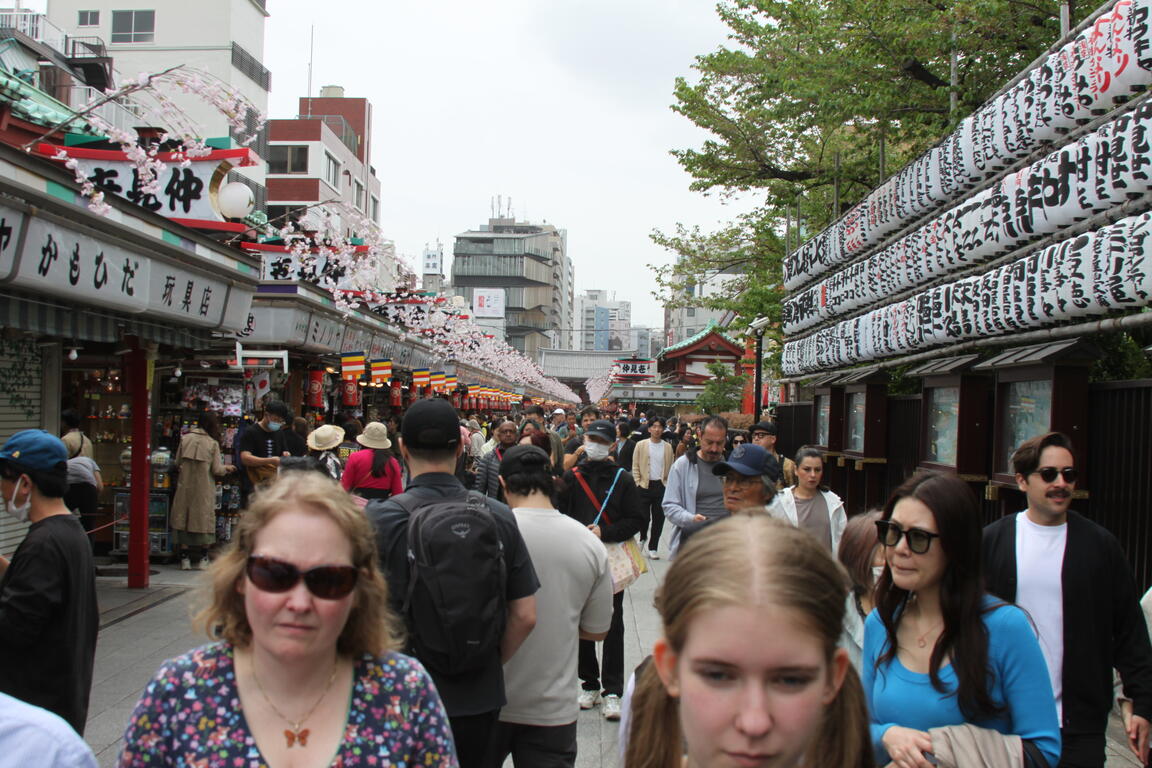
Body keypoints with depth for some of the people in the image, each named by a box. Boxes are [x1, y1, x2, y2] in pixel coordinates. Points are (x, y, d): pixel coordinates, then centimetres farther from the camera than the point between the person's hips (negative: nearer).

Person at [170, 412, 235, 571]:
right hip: (204, 489, -2)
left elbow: (177, 462, 4)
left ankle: (185, 558, 9)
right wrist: (227, 468, 13)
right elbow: (217, 470, -7)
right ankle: (203, 559, 10)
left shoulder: (185, 438, 0)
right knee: (204, 520, 8)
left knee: (183, 519, 9)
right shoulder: (213, 443, -7)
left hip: (185, 485, 2)